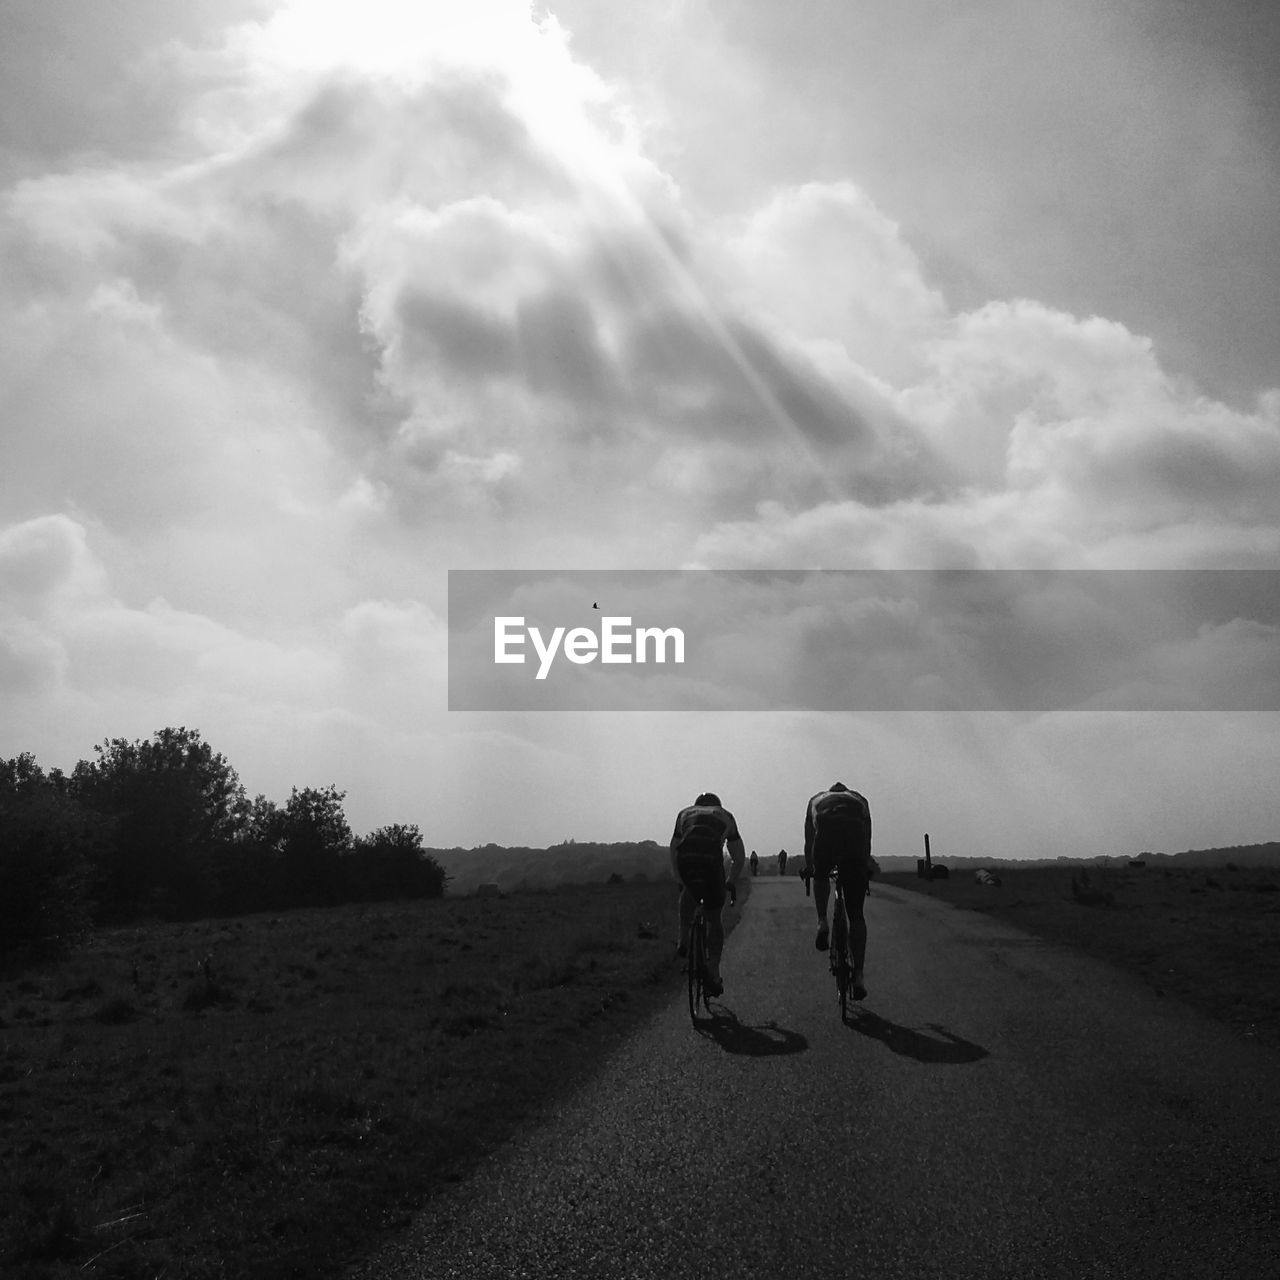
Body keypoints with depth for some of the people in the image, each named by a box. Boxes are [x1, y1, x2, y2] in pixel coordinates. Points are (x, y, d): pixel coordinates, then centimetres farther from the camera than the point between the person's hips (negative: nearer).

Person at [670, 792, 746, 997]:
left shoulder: (685, 813, 33)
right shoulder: (725, 815, 31)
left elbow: (673, 851, 35)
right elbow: (740, 858, 31)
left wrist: (680, 880, 47)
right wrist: (731, 882, 44)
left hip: (686, 859, 1)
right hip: (712, 861, -1)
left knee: (689, 891, 36)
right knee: (714, 919, 15)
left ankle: (684, 939, 26)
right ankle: (713, 972, 8)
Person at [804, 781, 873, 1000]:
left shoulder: (817, 799, 36)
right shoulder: (860, 800, 36)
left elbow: (809, 840, 39)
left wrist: (808, 867, 51)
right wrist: (866, 867, 49)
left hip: (826, 839, 0)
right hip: (855, 842, 0)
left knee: (821, 876, 36)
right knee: (856, 914, 8)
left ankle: (822, 924, 13)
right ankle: (858, 975, 1)